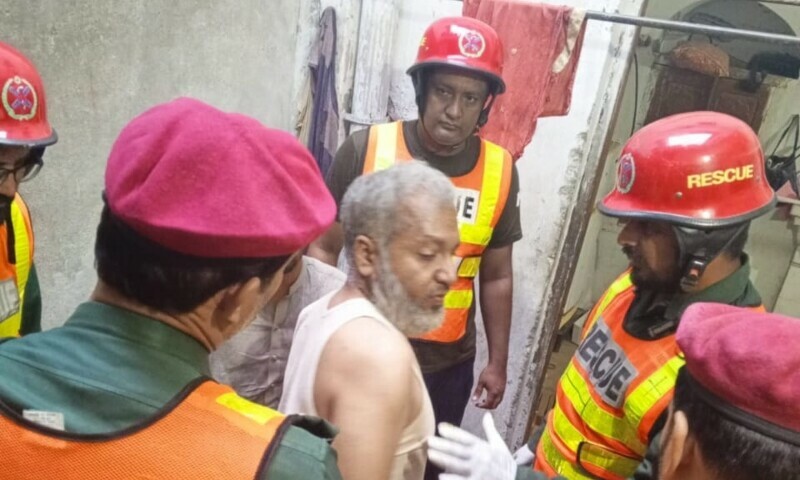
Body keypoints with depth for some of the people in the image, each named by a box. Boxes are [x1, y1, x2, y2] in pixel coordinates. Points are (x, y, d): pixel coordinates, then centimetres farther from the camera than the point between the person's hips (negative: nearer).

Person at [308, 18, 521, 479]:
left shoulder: (500, 171, -5)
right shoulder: (366, 149, -12)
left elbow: (497, 277, 6)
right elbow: (324, 249, -3)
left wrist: (498, 362, 10)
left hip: (448, 366, 2)